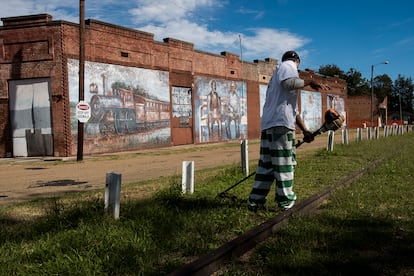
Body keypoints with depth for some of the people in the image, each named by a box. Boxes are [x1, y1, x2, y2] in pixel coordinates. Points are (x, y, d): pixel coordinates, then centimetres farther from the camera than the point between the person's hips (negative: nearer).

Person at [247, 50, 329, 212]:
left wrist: (305, 130, 32)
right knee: (284, 163, -2)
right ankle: (286, 201, 5)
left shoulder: (279, 71, 33)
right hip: (281, 123, -9)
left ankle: (255, 201, 8)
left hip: (268, 124, 9)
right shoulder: (288, 66, 6)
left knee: (266, 164, 8)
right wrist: (310, 82, -8)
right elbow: (289, 82, -21)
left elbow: (293, 109, 32)